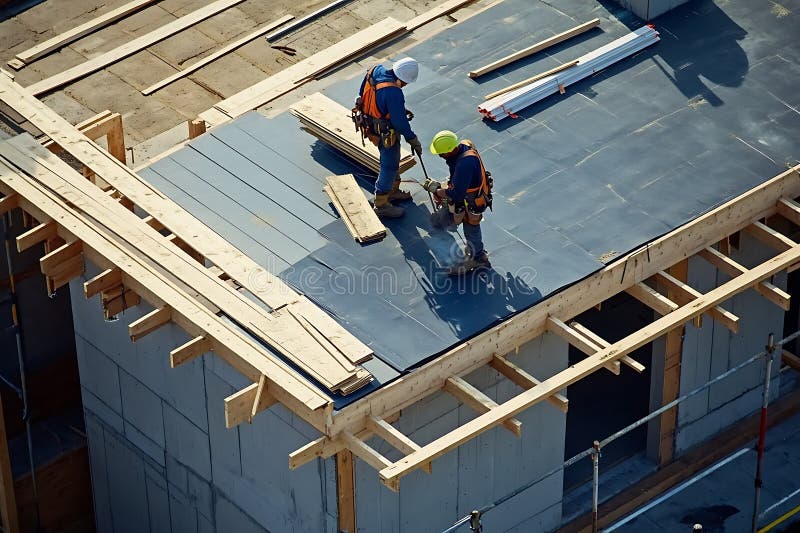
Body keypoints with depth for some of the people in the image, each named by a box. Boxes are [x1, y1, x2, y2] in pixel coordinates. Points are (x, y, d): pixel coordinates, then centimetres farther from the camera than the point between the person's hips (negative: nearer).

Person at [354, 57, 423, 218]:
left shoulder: (375, 71, -12)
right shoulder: (393, 92, -36)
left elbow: (363, 94, 6)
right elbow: (400, 121, -28)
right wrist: (413, 140, -11)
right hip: (386, 134, -9)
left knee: (393, 161, 28)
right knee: (389, 166, 11)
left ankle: (392, 191, 48)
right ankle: (381, 205, 25)